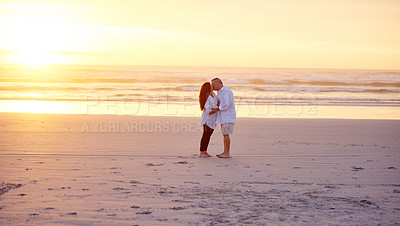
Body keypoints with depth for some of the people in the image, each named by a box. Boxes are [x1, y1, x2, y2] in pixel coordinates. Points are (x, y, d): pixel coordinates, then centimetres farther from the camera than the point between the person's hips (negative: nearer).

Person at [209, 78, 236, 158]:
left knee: (226, 134, -11)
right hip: (223, 117, 9)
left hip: (228, 116, -9)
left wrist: (216, 109, -16)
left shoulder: (227, 91, -13)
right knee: (224, 134, 9)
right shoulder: (219, 93, 18)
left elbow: (226, 104, -21)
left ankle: (227, 153, -11)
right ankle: (225, 152, 12)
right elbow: (218, 104, 21)